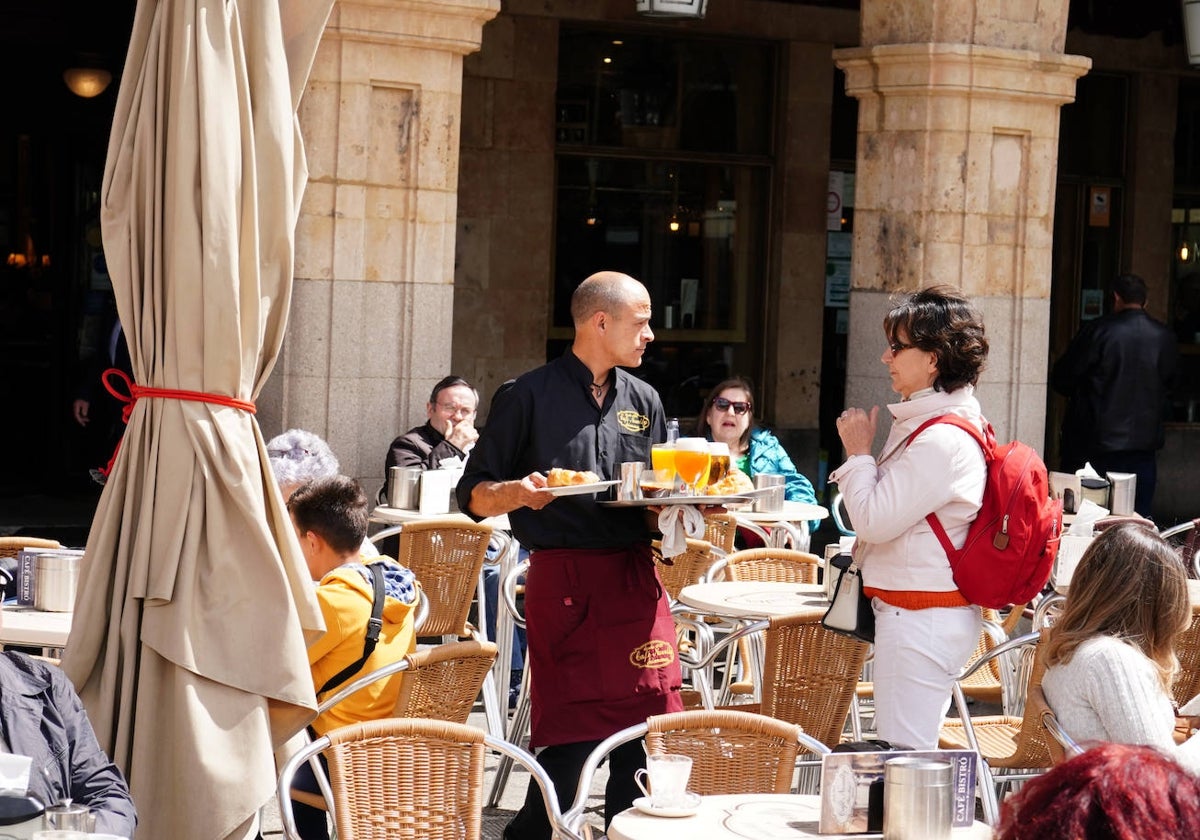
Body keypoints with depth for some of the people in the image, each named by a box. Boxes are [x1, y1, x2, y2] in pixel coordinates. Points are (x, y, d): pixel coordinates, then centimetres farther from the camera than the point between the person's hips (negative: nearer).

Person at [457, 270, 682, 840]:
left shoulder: (643, 401, 16)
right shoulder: (529, 397, 1)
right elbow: (473, 496, 1)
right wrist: (517, 493, -19)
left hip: (635, 579, 5)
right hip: (562, 580, -5)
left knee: (647, 731, -1)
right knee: (570, 740, -6)